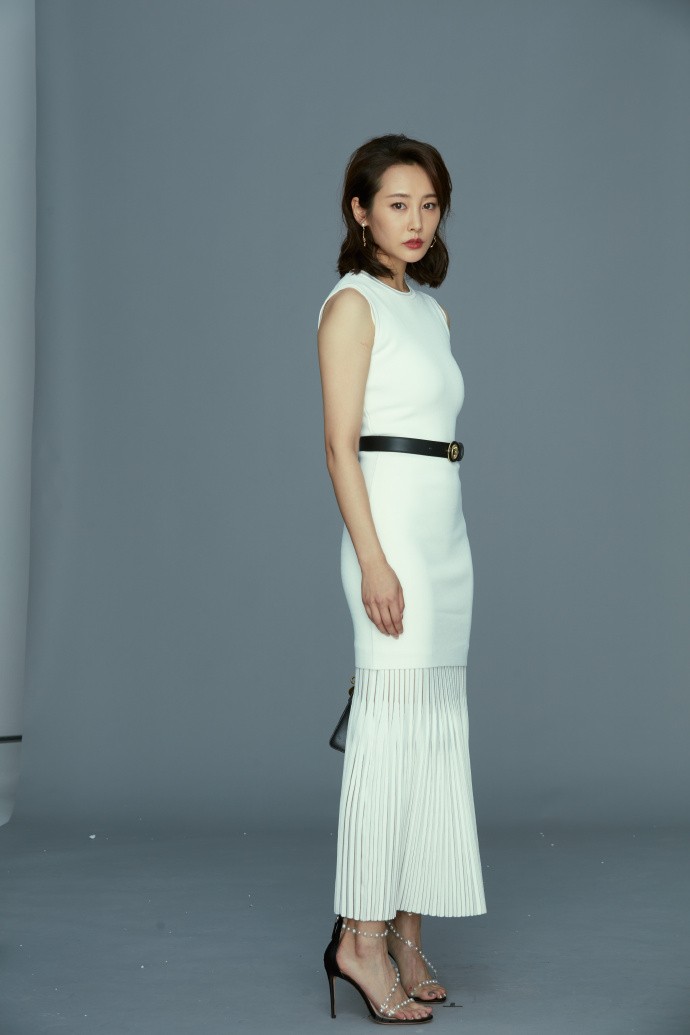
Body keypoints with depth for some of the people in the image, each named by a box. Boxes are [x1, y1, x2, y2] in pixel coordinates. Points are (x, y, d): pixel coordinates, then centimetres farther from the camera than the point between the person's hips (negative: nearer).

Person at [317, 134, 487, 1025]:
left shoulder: (433, 313, 18)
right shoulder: (353, 304, -6)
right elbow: (340, 444, -12)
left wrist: (430, 554, 17)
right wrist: (373, 560, -20)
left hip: (445, 532, 8)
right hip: (390, 524, -8)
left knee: (436, 730, 8)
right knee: (392, 725, -8)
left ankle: (406, 932, 15)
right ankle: (362, 936, -2)